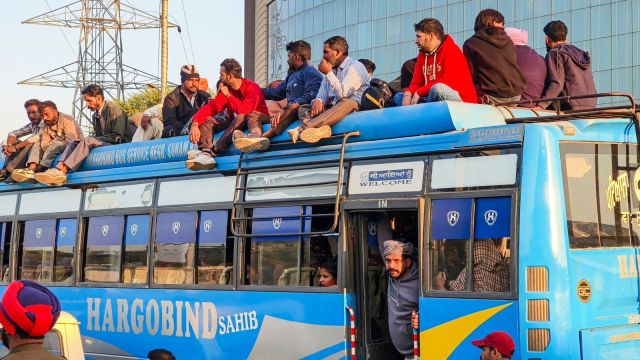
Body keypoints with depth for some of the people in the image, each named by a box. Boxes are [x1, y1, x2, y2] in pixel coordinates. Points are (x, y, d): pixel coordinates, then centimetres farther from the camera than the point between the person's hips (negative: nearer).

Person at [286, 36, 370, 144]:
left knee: (346, 103, -39)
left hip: (355, 107, -7)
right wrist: (318, 101, -12)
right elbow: (322, 96, 13)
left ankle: (302, 128, -58)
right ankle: (322, 128, -50)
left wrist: (328, 73, -11)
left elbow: (343, 94, -17)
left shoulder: (355, 66, -4)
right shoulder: (331, 68, 21)